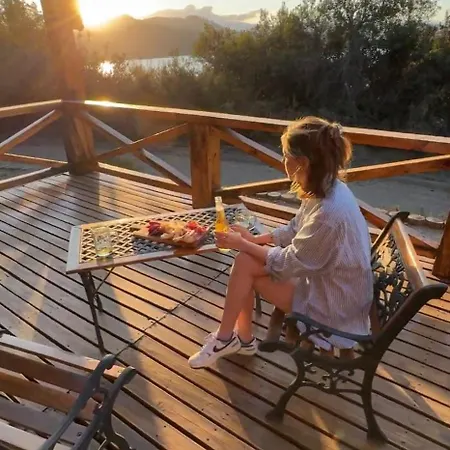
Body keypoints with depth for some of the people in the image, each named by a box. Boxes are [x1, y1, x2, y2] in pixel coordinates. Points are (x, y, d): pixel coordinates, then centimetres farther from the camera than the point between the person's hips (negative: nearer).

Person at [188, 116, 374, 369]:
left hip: (334, 299, -8)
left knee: (245, 265, -11)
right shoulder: (327, 189, -5)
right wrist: (254, 239, 1)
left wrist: (242, 245, -11)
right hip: (326, 276, 8)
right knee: (246, 261, -2)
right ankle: (241, 336, 15)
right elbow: (296, 230, 9)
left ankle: (228, 338, 13)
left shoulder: (329, 212, -34)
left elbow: (290, 264, -22)